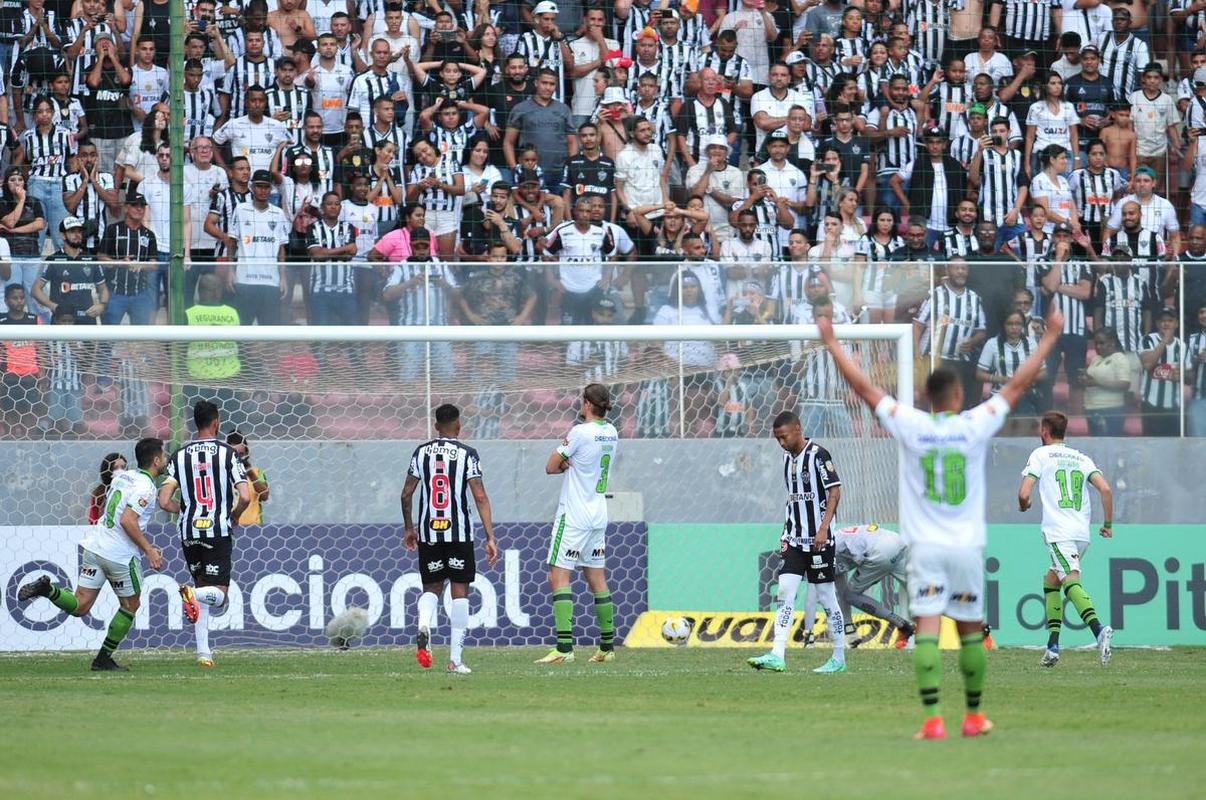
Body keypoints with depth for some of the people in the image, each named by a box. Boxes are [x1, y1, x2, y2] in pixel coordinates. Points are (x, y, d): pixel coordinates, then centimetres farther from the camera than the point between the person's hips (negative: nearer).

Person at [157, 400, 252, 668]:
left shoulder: (179, 456, 5)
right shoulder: (228, 453, -3)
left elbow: (164, 502, -1)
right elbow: (245, 497, -11)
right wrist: (235, 516, 11)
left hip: (189, 532, 3)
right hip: (219, 530, -3)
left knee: (201, 586, 18)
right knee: (218, 594, 2)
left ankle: (203, 651, 9)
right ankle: (193, 594, -33)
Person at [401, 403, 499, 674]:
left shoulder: (421, 452, 5)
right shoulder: (467, 454, -4)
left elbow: (406, 494, 7)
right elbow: (480, 497, -8)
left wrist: (409, 528, 22)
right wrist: (490, 537, -7)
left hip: (428, 533, 2)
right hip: (459, 534, -2)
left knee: (431, 588, 16)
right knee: (459, 591, 5)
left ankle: (424, 625, -18)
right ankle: (455, 659, 1)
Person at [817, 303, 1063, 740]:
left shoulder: (911, 426, -4)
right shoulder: (975, 426, -4)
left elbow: (864, 386, 3)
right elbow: (1018, 384, 4)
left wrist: (831, 342, 13)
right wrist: (1050, 336, 14)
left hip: (925, 547, -1)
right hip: (968, 546, 1)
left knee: (926, 630, -7)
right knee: (971, 632, 12)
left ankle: (932, 719, -18)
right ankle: (974, 716, 22)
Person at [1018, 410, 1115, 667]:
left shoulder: (1040, 454, 5)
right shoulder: (1081, 458, 19)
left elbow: (1024, 494, -3)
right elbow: (1105, 489, 6)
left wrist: (1023, 506, 20)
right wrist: (1108, 524, 14)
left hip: (1058, 532, -6)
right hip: (1082, 533, 6)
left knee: (1071, 581, -20)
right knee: (1051, 581, 21)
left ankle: (1098, 629, -44)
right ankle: (1053, 646, 15)